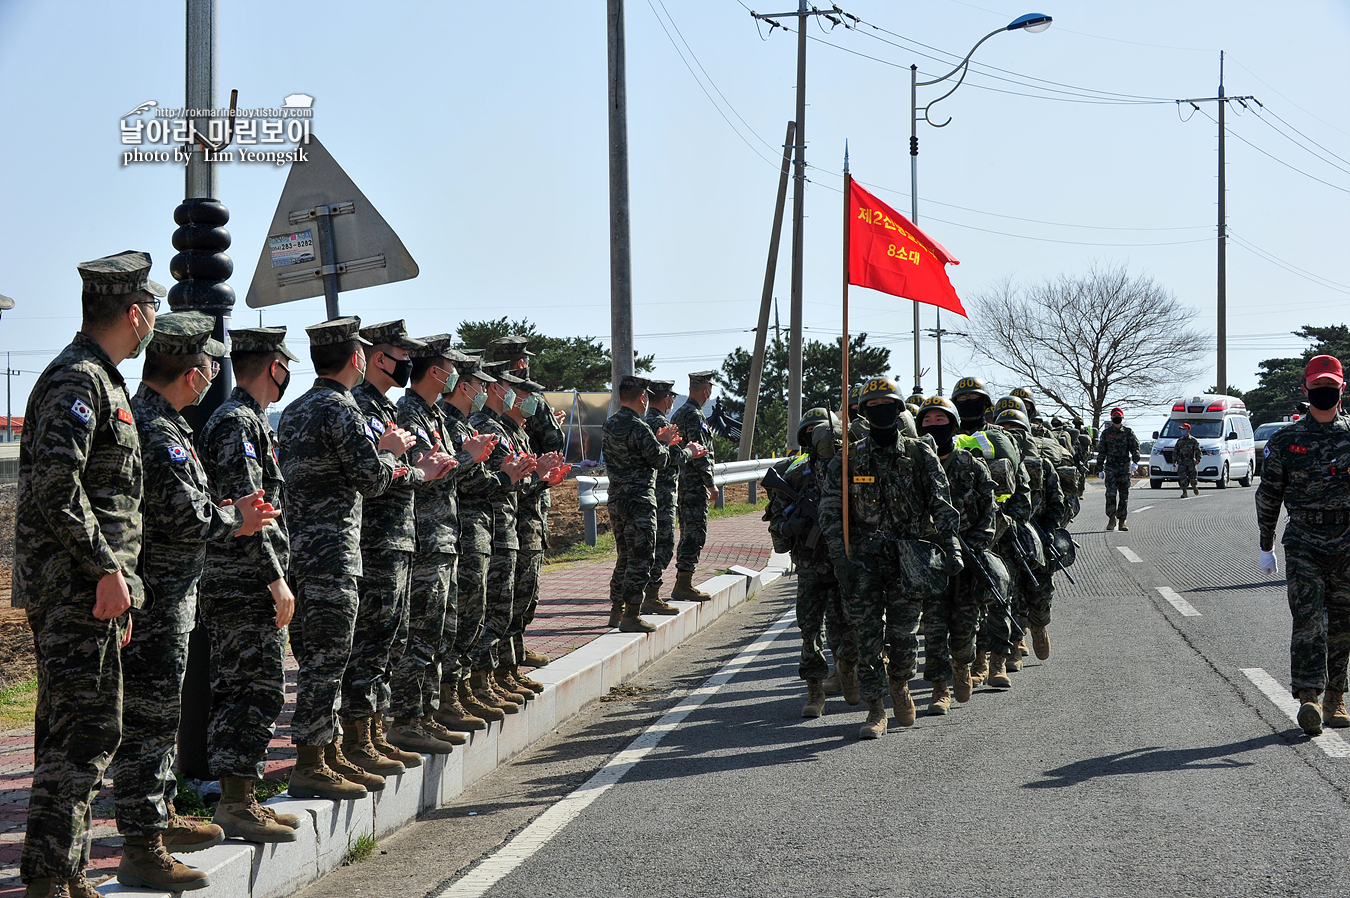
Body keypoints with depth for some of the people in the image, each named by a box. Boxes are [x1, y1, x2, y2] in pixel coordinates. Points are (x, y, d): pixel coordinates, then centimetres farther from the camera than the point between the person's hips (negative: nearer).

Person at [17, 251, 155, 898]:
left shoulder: (99, 381, 20)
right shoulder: (79, 379, -13)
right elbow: (54, 481, -24)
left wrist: (116, 578, 24)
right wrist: (108, 570, -22)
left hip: (86, 588, 10)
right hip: (76, 589, -10)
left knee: (71, 731, 12)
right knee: (87, 730, -10)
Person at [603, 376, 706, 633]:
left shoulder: (610, 424, 10)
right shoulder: (638, 428, -18)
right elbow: (659, 460, -11)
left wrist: (660, 442, 20)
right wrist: (687, 452, 4)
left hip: (616, 499, 9)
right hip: (639, 501, -9)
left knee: (625, 556, 18)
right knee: (640, 558, -4)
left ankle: (616, 611, 22)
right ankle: (631, 617, -5)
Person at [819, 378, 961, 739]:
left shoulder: (921, 455, 6)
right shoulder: (848, 460, 5)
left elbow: (941, 505, 3)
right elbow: (830, 512, 1)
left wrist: (952, 548, -8)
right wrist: (842, 558, -10)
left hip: (908, 559, 0)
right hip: (864, 560, 0)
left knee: (904, 634, 1)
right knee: (869, 636, -3)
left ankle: (900, 686, 30)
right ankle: (876, 710, 5)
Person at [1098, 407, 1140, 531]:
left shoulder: (1128, 432, 8)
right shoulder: (1106, 433, 11)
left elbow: (1135, 448, 3)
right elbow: (1101, 451, 15)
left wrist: (1135, 462, -14)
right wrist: (1100, 468, 12)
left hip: (1125, 467, 0)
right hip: (1111, 466, 0)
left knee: (1124, 495, 3)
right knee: (1110, 493, -14)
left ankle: (1122, 521, 9)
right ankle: (1111, 519, -10)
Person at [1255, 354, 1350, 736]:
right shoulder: (1285, 440, 4)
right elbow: (1268, 495, 11)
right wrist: (1266, 547, 11)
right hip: (1302, 544, -2)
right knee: (1308, 618, -13)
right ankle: (1308, 700, -20)